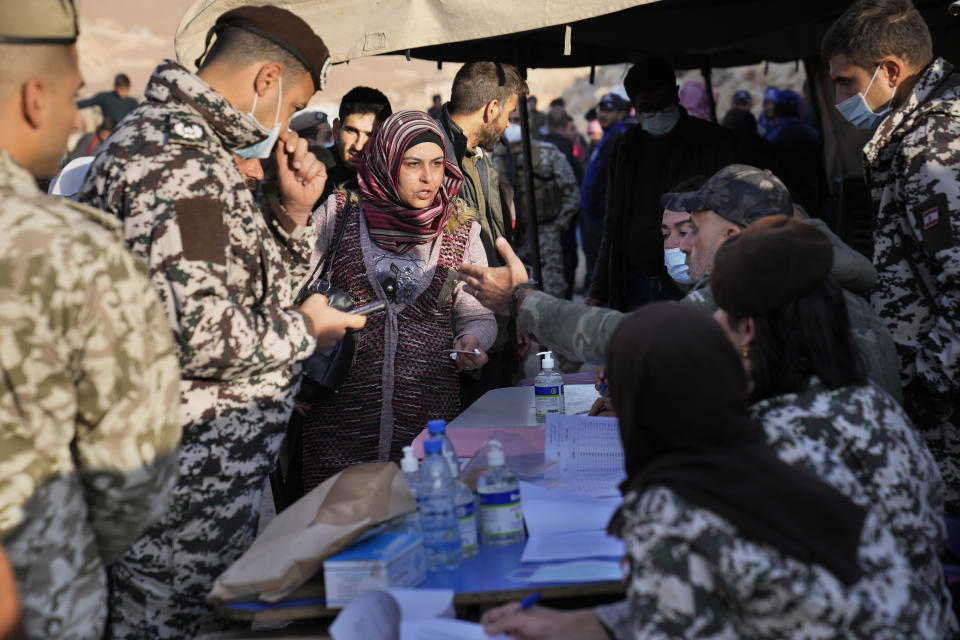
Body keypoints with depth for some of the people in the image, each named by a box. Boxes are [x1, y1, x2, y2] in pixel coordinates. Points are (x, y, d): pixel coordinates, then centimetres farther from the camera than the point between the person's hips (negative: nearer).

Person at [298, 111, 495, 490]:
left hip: (429, 408, 1)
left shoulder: (462, 230, 8)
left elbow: (478, 315, 13)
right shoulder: (338, 213, 3)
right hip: (341, 399, -1)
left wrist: (472, 341, -7)